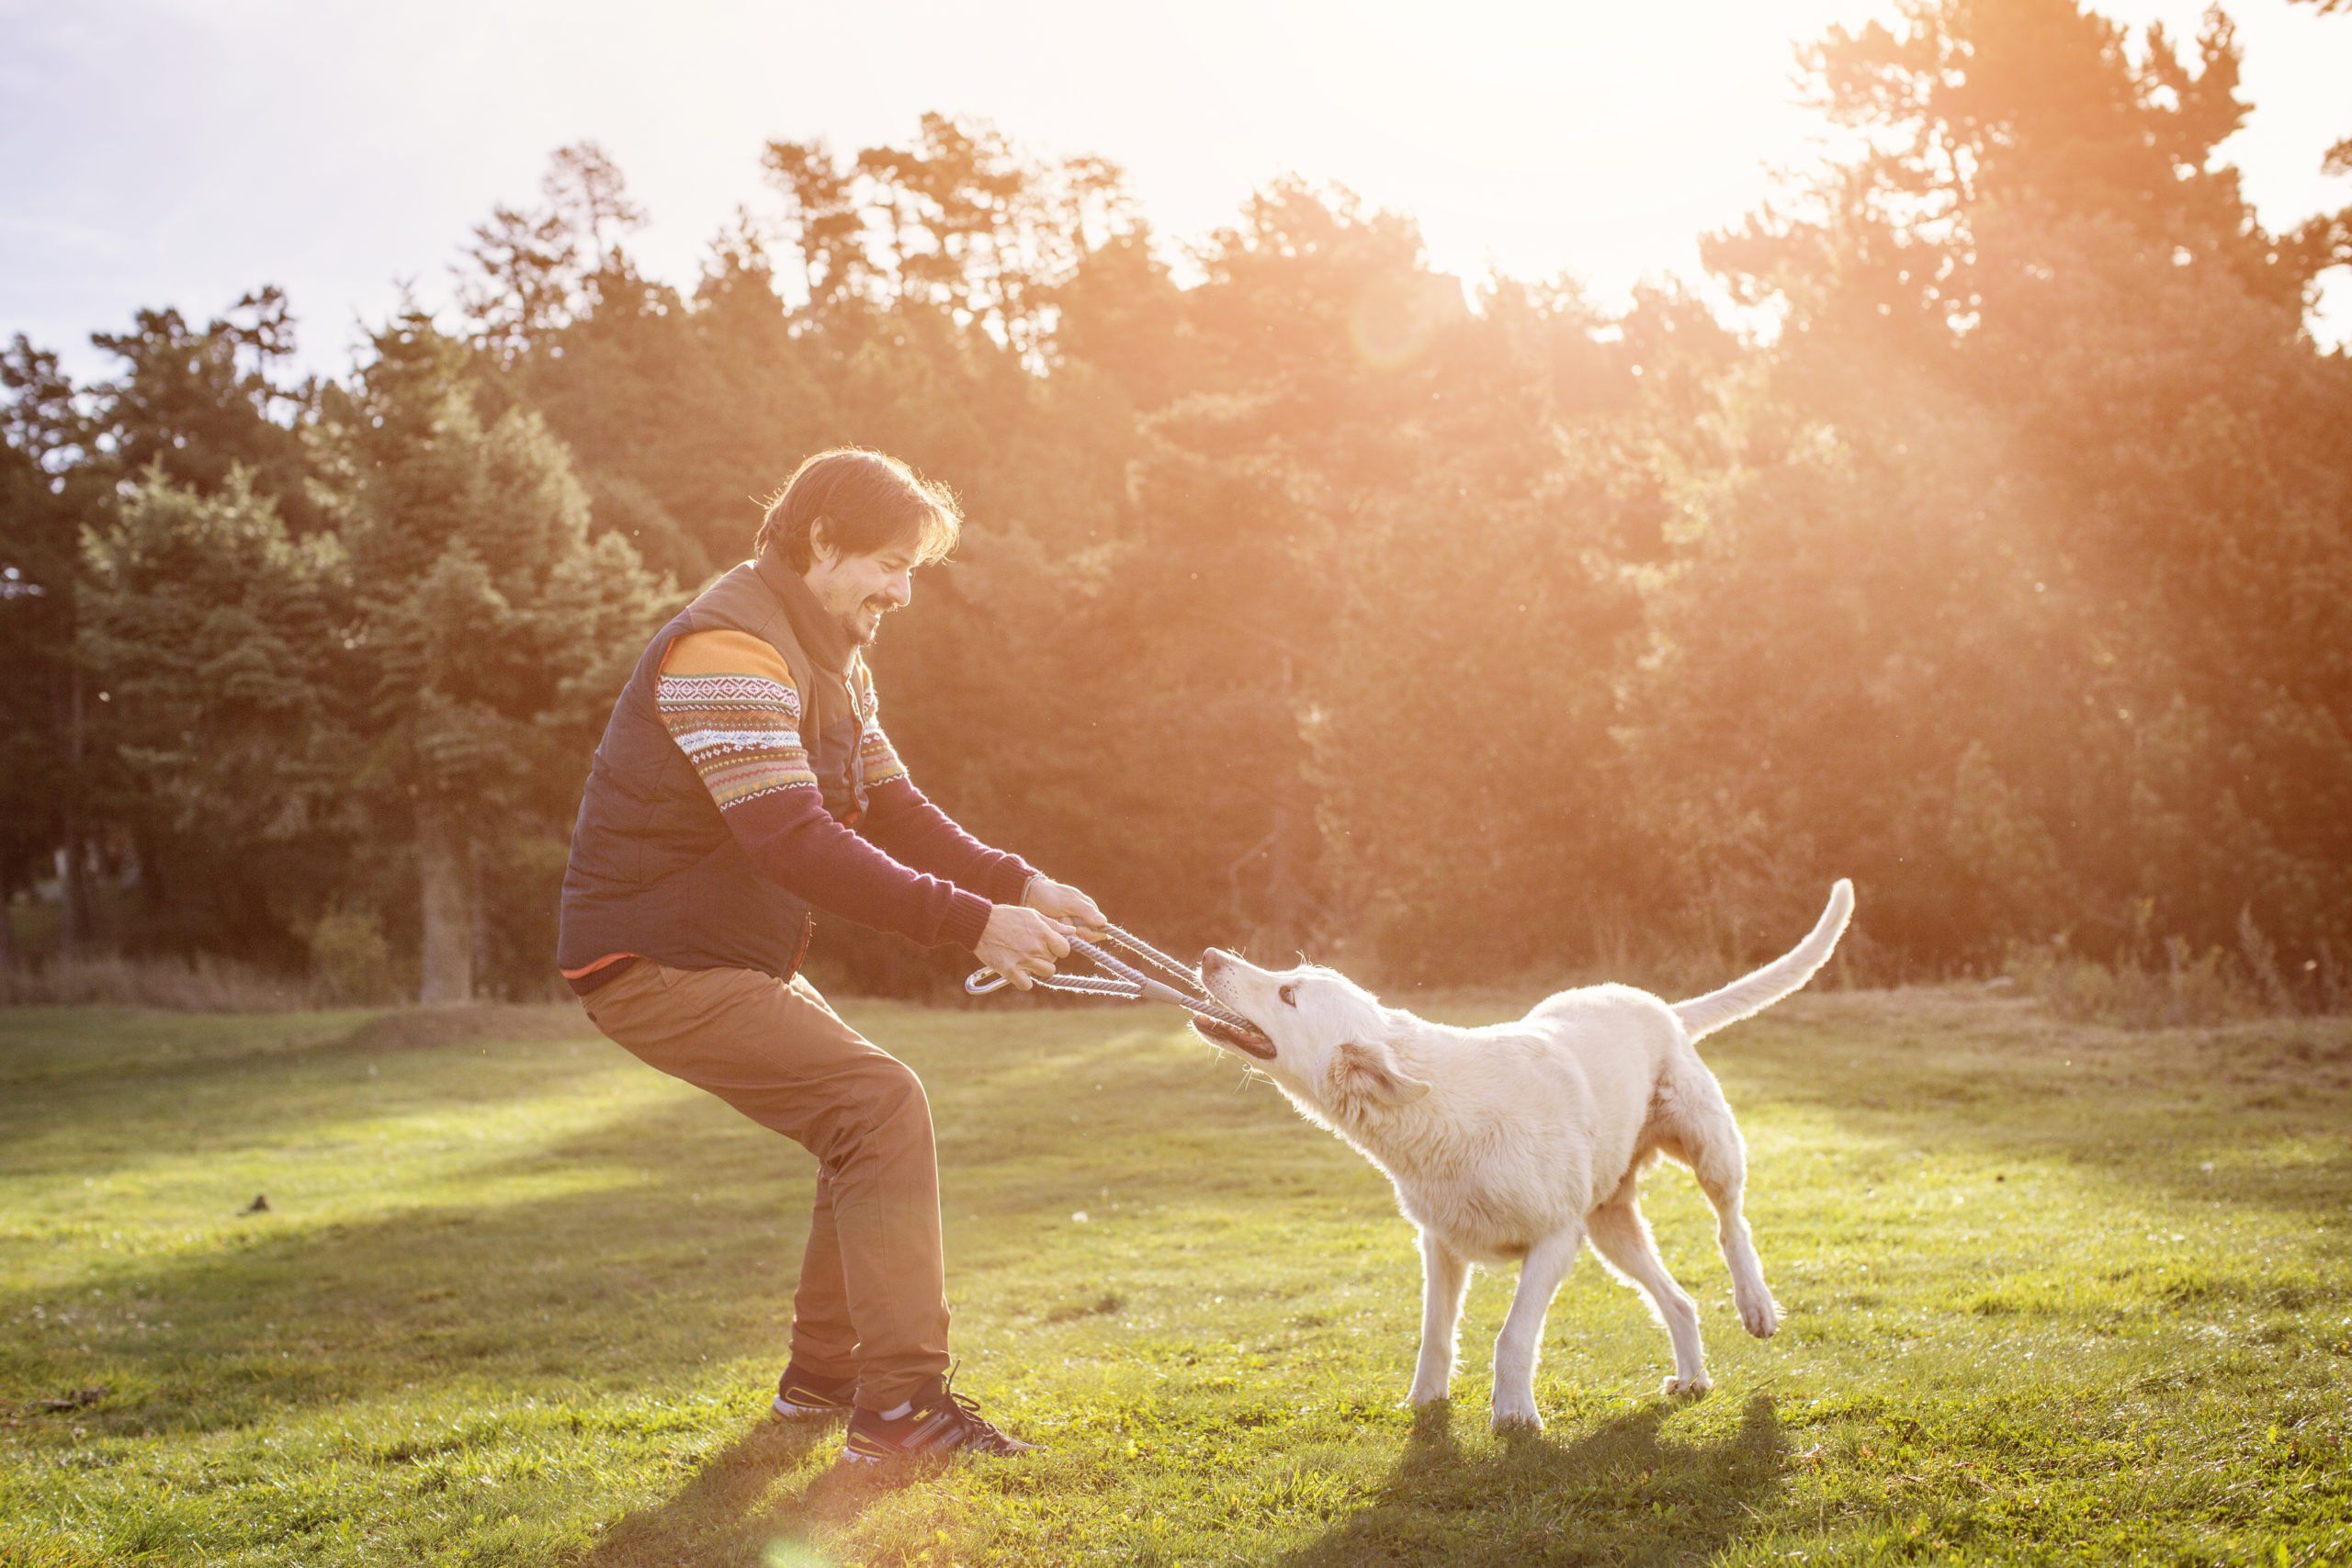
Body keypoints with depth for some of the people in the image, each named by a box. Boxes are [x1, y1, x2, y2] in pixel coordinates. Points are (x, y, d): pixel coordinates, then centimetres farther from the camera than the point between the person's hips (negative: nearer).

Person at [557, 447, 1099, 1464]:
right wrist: (973, 925, -33)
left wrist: (1023, 885, -3)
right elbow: (798, 846, -32)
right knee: (882, 1103, -19)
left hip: (736, 957, 11)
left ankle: (824, 1373, 24)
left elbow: (893, 811, 12)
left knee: (870, 1121, 13)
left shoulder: (831, 663, 13)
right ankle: (900, 1404, -16)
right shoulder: (729, 652, -22)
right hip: (656, 962, -11)